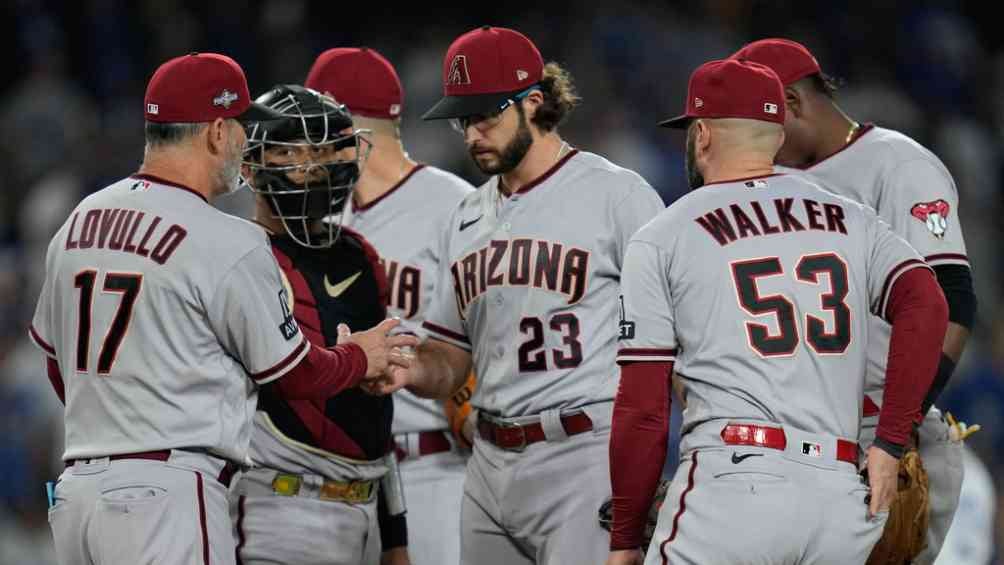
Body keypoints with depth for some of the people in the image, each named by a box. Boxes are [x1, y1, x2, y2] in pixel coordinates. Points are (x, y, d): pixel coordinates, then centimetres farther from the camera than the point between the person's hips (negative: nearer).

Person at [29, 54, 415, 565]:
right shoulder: (229, 244, -11)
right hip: (167, 494, -7)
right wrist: (362, 357, 20)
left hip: (76, 487, 8)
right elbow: (296, 373, 0)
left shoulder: (77, 222, 12)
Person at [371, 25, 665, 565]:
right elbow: (449, 360, 19)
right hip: (490, 466, 7)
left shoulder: (618, 195, -4)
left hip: (585, 459, -7)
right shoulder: (466, 219, 17)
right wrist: (405, 369, -5)